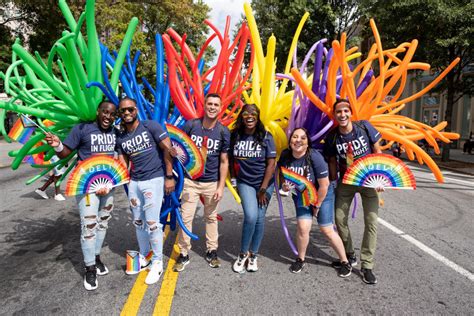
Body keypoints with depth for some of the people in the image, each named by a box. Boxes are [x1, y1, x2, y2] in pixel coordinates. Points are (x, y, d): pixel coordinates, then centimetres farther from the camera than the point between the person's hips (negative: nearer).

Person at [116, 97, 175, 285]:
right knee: (138, 222, 13)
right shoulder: (121, 138, 10)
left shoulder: (150, 126, -7)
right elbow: (123, 164, 10)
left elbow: (168, 149, -9)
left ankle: (157, 262, 11)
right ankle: (143, 256, 31)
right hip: (134, 182, 6)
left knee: (152, 222, -6)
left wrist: (169, 177, -12)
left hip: (154, 180, -6)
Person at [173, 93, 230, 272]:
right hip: (190, 180, 0)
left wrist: (221, 186, -4)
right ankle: (184, 253, 15)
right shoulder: (190, 125, -5)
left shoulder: (223, 132, -3)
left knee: (211, 217, 12)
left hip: (212, 182, 1)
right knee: (186, 217, 0)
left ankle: (211, 251, 27)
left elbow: (224, 161, -1)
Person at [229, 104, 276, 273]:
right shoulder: (235, 136, -4)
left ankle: (253, 255, 20)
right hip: (245, 183, 0)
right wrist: (235, 177, 0)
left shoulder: (266, 137, -8)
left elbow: (271, 164, -10)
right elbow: (231, 159, 5)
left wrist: (263, 189, -12)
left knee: (260, 218, 1)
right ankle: (243, 254, 5)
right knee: (251, 216, -17)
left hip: (264, 183, 0)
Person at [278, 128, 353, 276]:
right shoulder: (285, 155, -16)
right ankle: (300, 259, 15)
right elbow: (282, 174, 6)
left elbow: (324, 184, -22)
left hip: (322, 195, -3)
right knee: (303, 227, -11)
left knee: (327, 230, 0)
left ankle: (345, 262, 22)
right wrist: (284, 184, -16)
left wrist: (317, 205, -11)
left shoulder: (315, 157, -30)